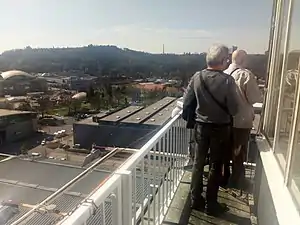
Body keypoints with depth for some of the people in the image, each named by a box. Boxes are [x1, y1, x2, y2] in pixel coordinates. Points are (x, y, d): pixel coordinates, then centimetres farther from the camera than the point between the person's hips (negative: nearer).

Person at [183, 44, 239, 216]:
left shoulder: (197, 77, -6)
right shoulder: (227, 80, -17)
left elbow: (187, 103, -1)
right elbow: (233, 110, -13)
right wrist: (226, 113, 9)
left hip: (201, 126, 3)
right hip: (221, 127, -3)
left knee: (198, 163, 15)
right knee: (216, 166, 11)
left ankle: (196, 200, 28)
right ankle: (211, 204, 24)